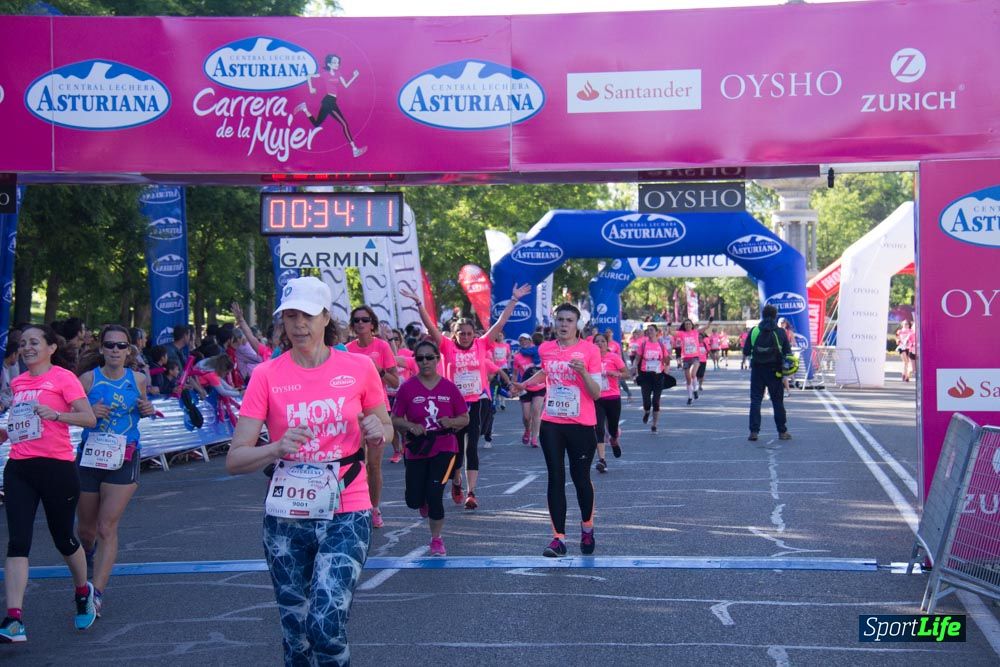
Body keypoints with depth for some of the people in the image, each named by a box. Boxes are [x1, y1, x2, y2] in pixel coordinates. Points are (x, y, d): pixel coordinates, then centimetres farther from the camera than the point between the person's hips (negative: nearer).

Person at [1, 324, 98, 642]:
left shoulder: (63, 377, -4)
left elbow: (89, 418, -12)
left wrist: (54, 414, -24)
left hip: (56, 467, -5)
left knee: (63, 538, 10)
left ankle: (83, 593, 38)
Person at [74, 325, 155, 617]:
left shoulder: (138, 379, 3)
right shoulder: (89, 378, -3)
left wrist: (147, 409, -1)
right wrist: (89, 412, -21)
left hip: (124, 461, -1)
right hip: (89, 457, 1)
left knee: (107, 527, -10)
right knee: (86, 527, 13)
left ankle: (97, 593, -9)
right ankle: (88, 552, 49)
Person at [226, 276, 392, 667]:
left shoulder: (358, 367, -1)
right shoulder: (267, 375, -2)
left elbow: (385, 427, 14)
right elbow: (234, 459, -5)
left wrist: (378, 432, -10)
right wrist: (278, 448, -25)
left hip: (346, 513, -1)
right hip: (286, 519, 2)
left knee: (326, 625, -20)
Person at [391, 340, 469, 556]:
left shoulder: (449, 387, -2)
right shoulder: (407, 388, -4)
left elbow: (465, 418, 5)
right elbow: (395, 419, 0)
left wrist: (451, 422, -15)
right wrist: (410, 426, -19)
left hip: (444, 449, -1)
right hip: (417, 450, 1)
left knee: (435, 494, -12)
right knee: (414, 501, 1)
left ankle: (436, 540, 8)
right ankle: (425, 502, 41)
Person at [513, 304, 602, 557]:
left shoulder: (589, 350, -9)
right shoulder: (545, 349, 3)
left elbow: (596, 393, -10)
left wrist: (583, 372, -25)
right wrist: (525, 384, 25)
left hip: (581, 425, -3)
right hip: (551, 424, 3)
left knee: (580, 477, 6)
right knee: (556, 479, 1)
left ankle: (587, 528, 29)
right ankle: (559, 537, 3)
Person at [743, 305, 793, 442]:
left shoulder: (754, 331, -3)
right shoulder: (780, 333, -3)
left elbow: (746, 352, 0)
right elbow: (788, 353, -2)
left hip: (757, 370, 0)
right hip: (774, 371, 0)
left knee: (755, 400, 4)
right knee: (778, 402, 8)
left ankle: (754, 431, -2)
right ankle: (782, 432, 11)